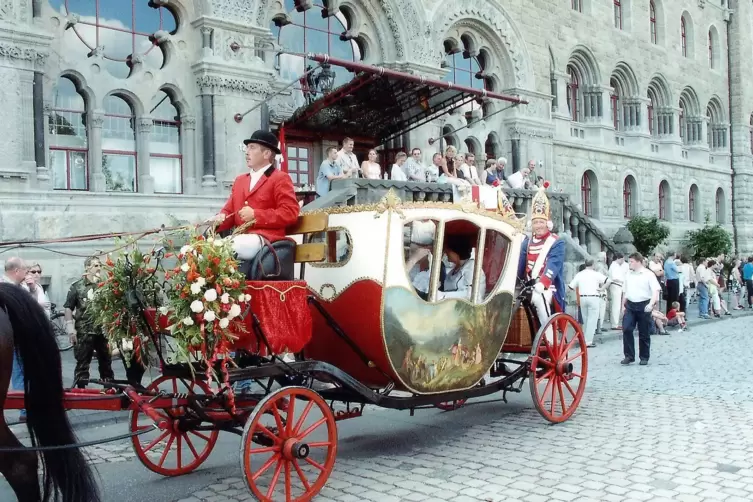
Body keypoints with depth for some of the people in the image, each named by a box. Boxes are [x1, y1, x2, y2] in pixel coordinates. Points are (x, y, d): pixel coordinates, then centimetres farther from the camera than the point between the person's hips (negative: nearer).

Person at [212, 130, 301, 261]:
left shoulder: (280, 179, 4)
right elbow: (229, 211, 23)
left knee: (240, 246, -37)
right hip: (240, 237, 5)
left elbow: (290, 213, -7)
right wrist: (220, 219, -2)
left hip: (265, 237, -5)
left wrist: (255, 215, -10)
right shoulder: (239, 180, 27)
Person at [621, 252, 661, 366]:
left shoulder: (648, 274, -6)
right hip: (630, 305, 4)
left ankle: (644, 357, 17)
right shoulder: (628, 275, 12)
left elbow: (656, 290, -14)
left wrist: (651, 303, -28)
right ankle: (629, 356, -1)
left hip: (643, 306, -4)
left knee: (644, 333, 4)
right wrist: (623, 305, 13)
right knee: (626, 329, -10)